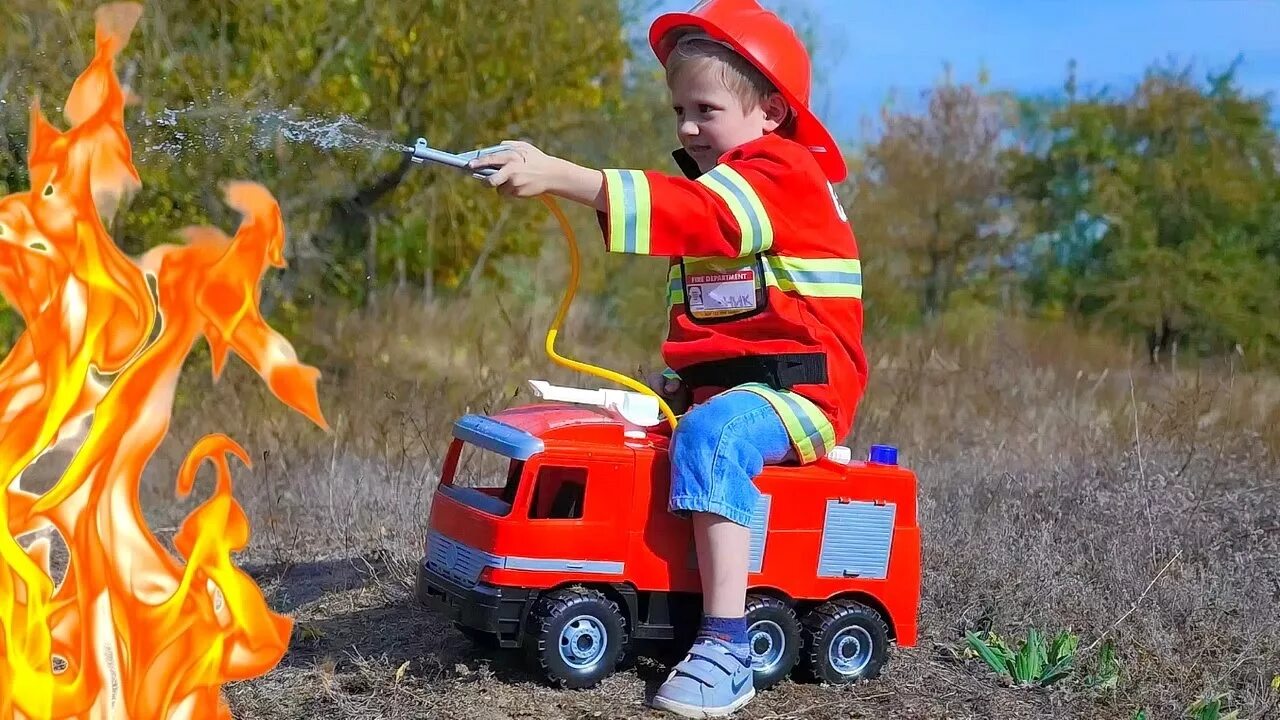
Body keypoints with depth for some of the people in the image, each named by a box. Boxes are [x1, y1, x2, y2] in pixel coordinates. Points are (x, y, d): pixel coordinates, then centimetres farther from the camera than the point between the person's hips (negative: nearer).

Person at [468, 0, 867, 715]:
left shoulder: (784, 177, -13)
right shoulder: (715, 184, 19)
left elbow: (684, 210, -30)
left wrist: (558, 174, -36)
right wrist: (678, 376, 7)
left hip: (799, 390, -10)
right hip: (716, 384, 10)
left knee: (711, 435, -36)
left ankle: (726, 649, -38)